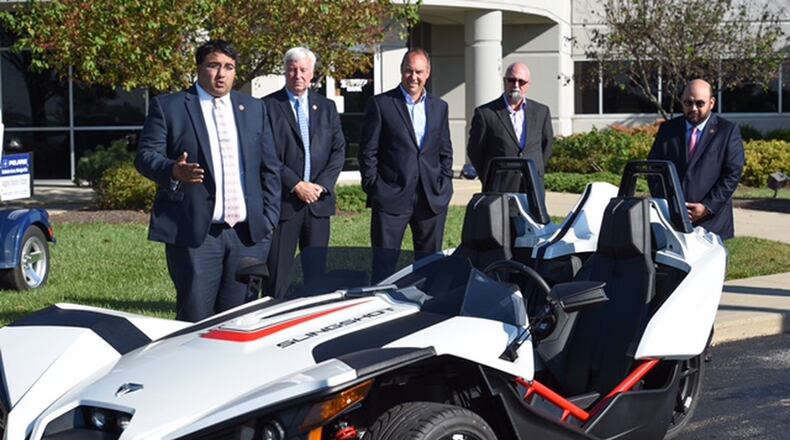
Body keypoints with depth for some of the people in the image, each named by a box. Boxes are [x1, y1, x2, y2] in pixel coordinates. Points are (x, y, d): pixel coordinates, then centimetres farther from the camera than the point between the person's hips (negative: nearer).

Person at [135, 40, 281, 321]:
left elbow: (270, 168, 17)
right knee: (194, 318, -4)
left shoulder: (254, 109, 16)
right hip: (194, 234, -4)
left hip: (248, 234, 4)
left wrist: (269, 219, 9)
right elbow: (146, 155, -1)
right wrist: (173, 171, -22)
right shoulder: (168, 107, 5)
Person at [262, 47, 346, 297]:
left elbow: (339, 150, 9)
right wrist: (296, 185, -13)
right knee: (277, 274, -2)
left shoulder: (327, 107, 13)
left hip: (318, 201, 4)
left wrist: (321, 185, -6)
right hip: (283, 201, -4)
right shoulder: (268, 106, -1)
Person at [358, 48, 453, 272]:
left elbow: (445, 152, 17)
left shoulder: (439, 107, 13)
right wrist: (374, 188, -7)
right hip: (391, 196, -4)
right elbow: (367, 151, -1)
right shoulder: (380, 104, 0)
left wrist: (444, 186, 6)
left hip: (432, 199, 4)